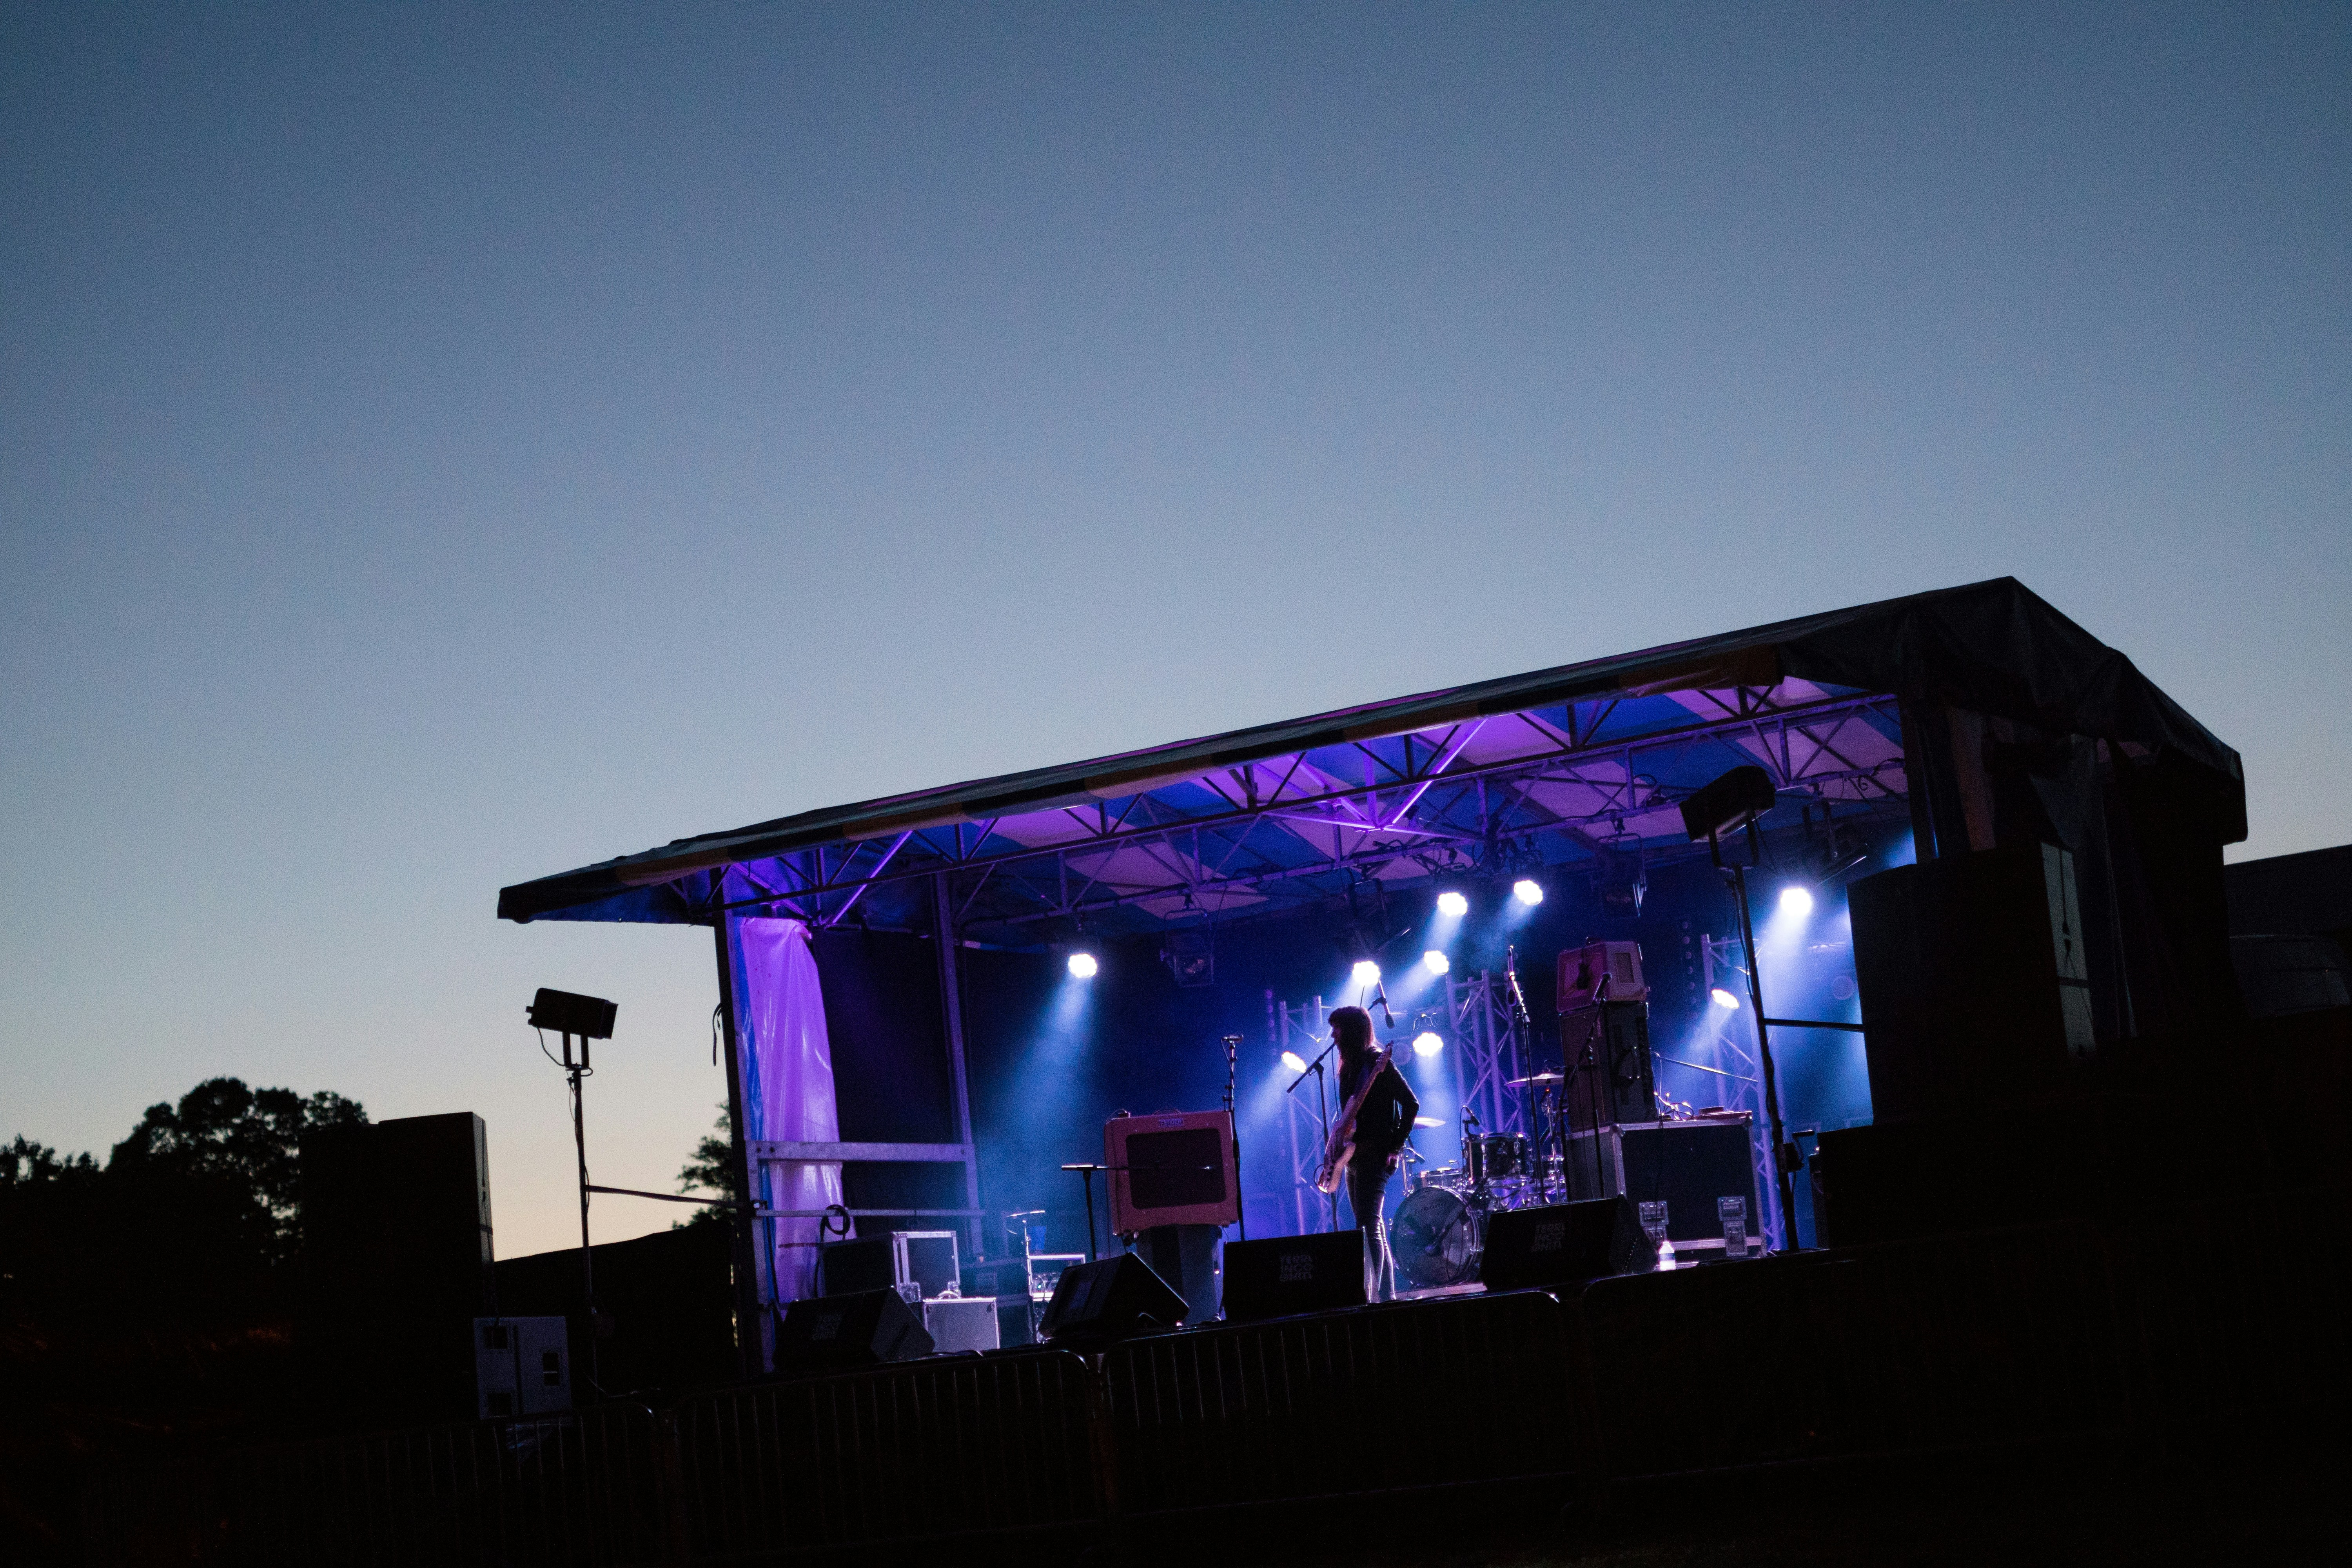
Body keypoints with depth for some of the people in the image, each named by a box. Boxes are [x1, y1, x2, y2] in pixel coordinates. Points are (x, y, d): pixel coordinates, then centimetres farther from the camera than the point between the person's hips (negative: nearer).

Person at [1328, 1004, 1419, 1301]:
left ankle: (1376, 1295, -22)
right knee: (1374, 1228, 11)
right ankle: (1387, 1293, 16)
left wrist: (1395, 1147, -15)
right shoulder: (1350, 1066, 15)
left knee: (1369, 1226, -17)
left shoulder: (1377, 1062, -10)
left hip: (1375, 1156, -9)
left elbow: (1411, 1104, -13)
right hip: (1355, 1155, 9)